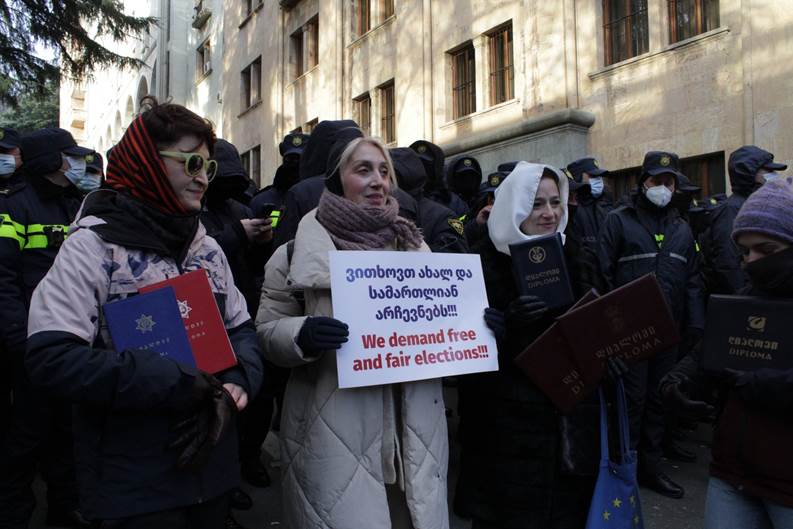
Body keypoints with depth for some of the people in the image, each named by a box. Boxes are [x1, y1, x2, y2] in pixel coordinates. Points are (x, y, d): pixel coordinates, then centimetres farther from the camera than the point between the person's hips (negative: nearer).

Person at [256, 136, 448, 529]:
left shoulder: (411, 243, 10)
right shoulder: (302, 249, -3)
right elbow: (266, 328, -2)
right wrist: (302, 335, -22)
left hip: (413, 426, 4)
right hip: (337, 432, -4)